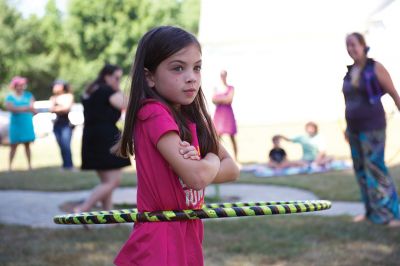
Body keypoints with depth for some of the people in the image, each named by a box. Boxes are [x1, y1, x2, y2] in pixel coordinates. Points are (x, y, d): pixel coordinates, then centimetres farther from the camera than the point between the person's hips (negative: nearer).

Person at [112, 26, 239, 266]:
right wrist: (211, 159, -3)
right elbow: (196, 177, -24)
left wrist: (199, 167, -14)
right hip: (159, 245, -8)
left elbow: (232, 170, 4)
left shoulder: (194, 119, 8)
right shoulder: (154, 113, -17)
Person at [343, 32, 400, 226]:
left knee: (375, 168, -12)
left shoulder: (375, 68, -7)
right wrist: (347, 126, 21)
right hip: (354, 128, 7)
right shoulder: (350, 72, 11)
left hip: (372, 127, -7)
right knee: (361, 170, 7)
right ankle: (371, 211, 14)